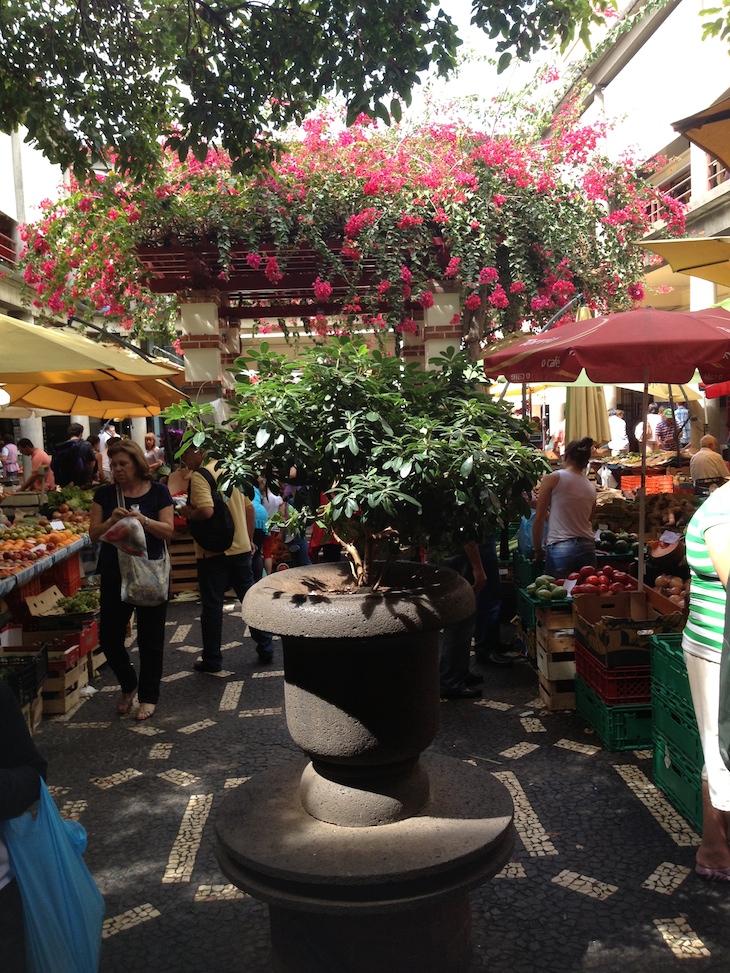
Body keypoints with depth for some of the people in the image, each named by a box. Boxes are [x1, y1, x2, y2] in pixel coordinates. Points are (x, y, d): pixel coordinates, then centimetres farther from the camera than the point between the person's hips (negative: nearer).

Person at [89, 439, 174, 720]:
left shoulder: (158, 492, -2)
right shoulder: (105, 494, 3)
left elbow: (168, 531, -6)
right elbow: (94, 534, 2)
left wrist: (143, 520, -22)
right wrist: (111, 520, -17)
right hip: (114, 574, 3)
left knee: (150, 639, 5)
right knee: (109, 637, 5)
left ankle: (148, 696, 22)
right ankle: (128, 685, 31)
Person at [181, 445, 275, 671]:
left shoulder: (199, 476, -13)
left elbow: (206, 511, -26)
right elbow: (249, 508, 12)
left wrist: (188, 513, -6)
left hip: (213, 551, -6)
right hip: (241, 548, 6)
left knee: (212, 606, 5)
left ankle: (212, 660, 14)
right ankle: (266, 650, 20)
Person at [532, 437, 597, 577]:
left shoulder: (552, 479, -2)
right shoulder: (591, 488, 13)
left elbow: (539, 517, -2)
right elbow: (589, 522, 17)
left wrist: (537, 550, 6)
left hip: (560, 549, -5)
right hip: (588, 548, 5)